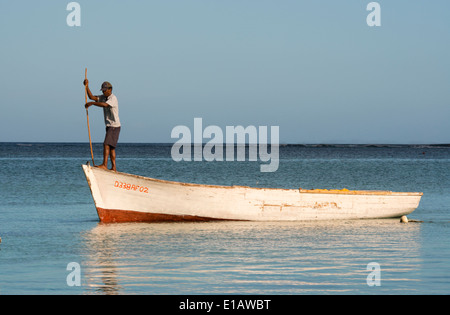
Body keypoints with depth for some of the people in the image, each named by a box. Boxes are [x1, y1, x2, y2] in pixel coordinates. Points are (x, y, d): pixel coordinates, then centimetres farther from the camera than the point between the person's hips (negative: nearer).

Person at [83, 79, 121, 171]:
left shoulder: (113, 98, -15)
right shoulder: (104, 97, 13)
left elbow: (104, 105, -33)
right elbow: (92, 97, 9)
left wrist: (91, 103, -29)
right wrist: (87, 87, -2)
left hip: (114, 126, -10)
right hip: (109, 126, 10)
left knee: (107, 144, -18)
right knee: (111, 147, 9)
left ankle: (104, 165, -24)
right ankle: (113, 167, 10)